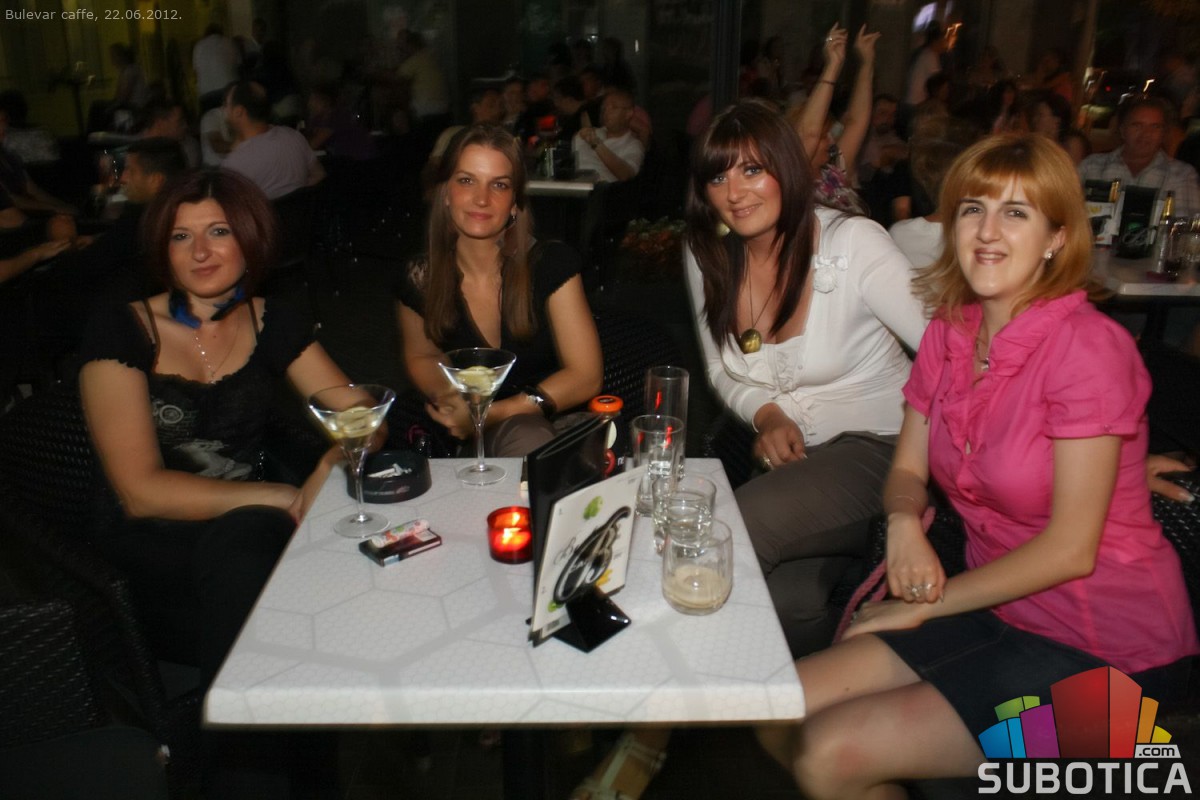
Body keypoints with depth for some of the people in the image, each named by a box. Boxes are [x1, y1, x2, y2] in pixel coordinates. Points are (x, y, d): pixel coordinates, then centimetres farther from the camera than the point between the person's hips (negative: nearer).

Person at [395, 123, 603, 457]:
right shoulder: (419, 280, -8)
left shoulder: (552, 265, -15)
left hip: (553, 424, -1)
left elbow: (586, 375, -13)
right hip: (466, 438, 1)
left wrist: (490, 414, -21)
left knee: (528, 439, -36)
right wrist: (446, 396, -12)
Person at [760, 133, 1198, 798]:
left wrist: (921, 607, -12)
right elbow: (908, 470, 9)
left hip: (1101, 646, -6)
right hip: (1001, 610, 6)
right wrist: (904, 521, -14)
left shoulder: (1088, 346, -19)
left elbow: (1070, 549, -19)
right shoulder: (949, 332, 2)